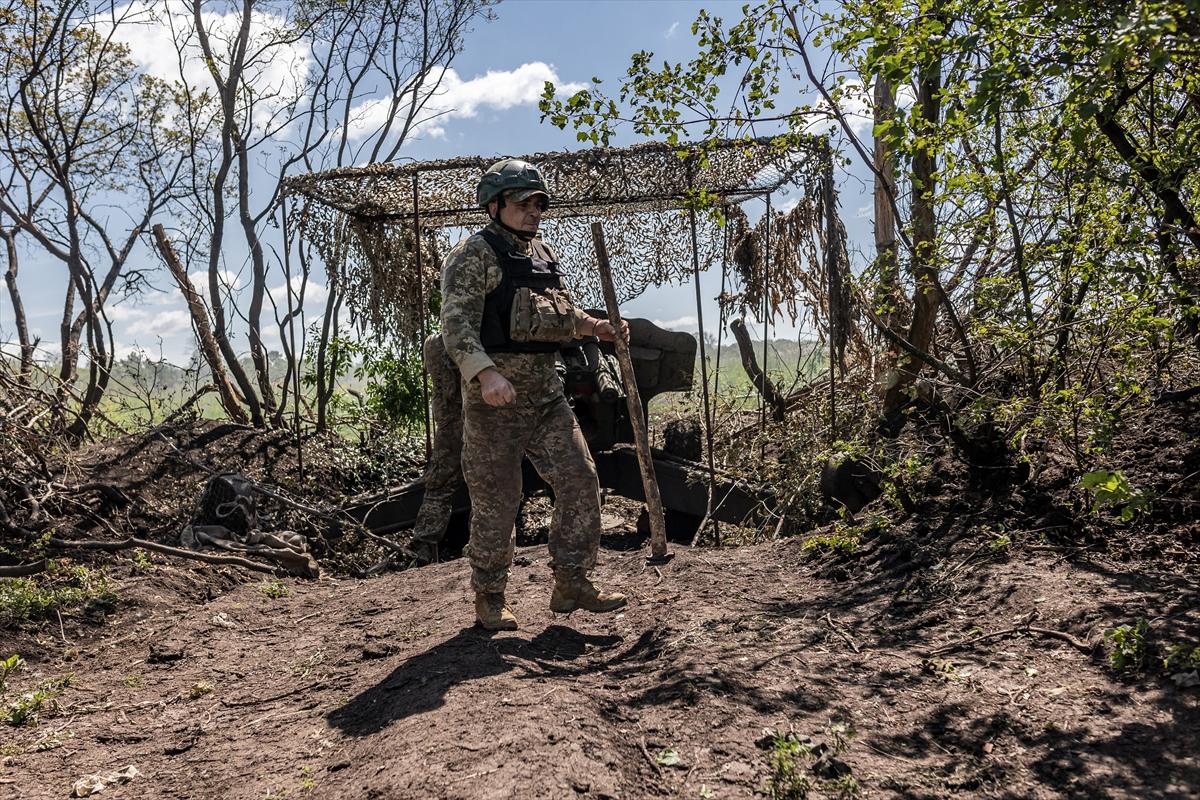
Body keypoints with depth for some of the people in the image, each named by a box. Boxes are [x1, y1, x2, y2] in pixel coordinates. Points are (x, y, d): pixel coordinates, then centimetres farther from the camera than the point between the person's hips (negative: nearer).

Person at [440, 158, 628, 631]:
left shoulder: (544, 255, 16)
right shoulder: (473, 256, -7)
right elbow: (456, 325, -18)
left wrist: (595, 327, 10)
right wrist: (485, 372, -32)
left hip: (546, 393, 7)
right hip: (494, 397, -7)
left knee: (580, 482, 3)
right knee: (496, 501, 1)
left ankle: (572, 584, 15)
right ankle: (490, 600, 17)